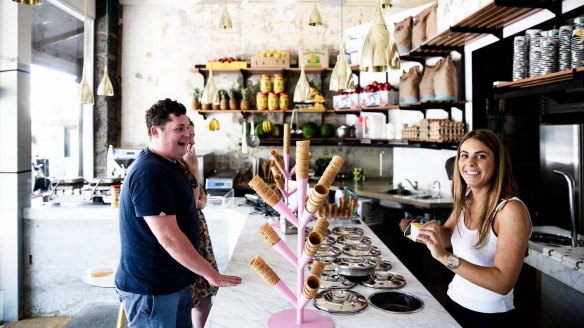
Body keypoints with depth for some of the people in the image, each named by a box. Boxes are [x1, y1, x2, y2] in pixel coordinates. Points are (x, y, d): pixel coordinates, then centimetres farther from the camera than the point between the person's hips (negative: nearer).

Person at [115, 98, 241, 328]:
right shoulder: (150, 172, -23)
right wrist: (212, 275, -22)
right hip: (151, 288, -9)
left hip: (174, 282, 9)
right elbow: (169, 237, -27)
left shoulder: (168, 165, 10)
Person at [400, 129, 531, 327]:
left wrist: (445, 257, -34)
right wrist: (432, 231, -11)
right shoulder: (465, 201, -2)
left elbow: (504, 283, -27)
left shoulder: (512, 209, -22)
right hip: (454, 303, 6)